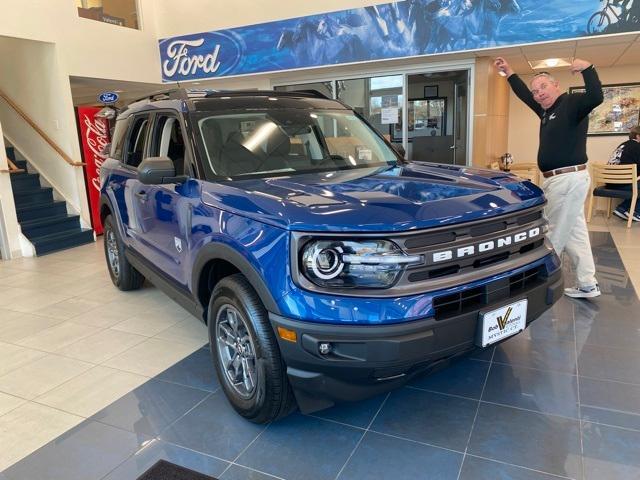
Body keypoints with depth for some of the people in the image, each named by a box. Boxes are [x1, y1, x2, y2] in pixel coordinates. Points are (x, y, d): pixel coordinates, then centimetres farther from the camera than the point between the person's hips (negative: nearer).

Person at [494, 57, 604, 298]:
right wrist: (508, 72, 30)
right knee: (574, 233, 11)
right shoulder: (547, 111, 17)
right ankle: (587, 285, 18)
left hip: (568, 178, -10)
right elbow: (524, 95, 30)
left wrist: (587, 68, -35)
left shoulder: (571, 103, -8)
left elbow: (596, 97, -30)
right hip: (560, 179, 10)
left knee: (555, 234, -1)